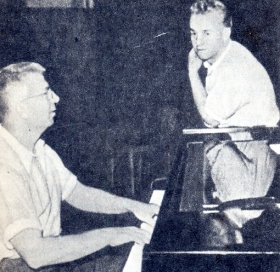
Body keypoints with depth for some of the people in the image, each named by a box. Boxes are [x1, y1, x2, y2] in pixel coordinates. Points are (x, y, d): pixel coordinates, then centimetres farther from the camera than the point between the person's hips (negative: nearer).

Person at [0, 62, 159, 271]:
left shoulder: (40, 150, 4)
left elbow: (77, 193, 13)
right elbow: (35, 252, -32)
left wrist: (133, 206, 0)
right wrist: (108, 235, -25)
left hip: (50, 253, 9)